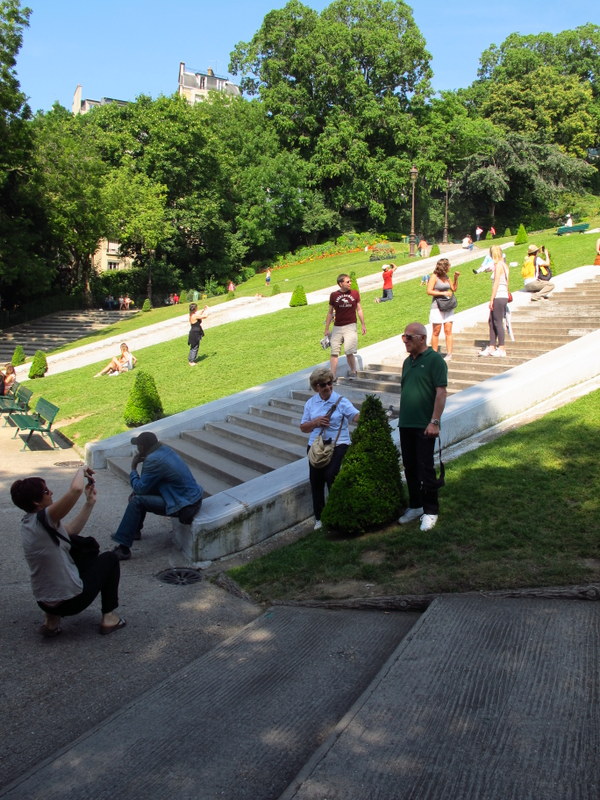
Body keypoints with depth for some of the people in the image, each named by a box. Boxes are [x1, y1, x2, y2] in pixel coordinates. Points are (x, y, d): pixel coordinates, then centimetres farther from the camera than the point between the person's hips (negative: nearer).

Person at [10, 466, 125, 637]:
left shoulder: (29, 522, 5)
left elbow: (73, 529, 13)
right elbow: (75, 489, -35)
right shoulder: (42, 519, -23)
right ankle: (108, 617, 16)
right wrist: (81, 470, -15)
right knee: (110, 558, 15)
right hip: (71, 600, -8)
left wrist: (90, 502, 10)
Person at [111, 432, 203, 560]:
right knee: (141, 493, 19)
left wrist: (133, 469, 0)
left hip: (186, 505, -10)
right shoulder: (165, 449, 6)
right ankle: (134, 530, 35)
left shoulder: (153, 460, -21)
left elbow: (140, 488, -13)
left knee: (137, 500, -12)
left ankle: (123, 549, -8)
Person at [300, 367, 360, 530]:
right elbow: (303, 428, 10)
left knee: (332, 478, -18)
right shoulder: (310, 403, 9)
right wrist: (315, 422, -9)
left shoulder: (341, 401, -4)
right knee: (316, 481, 6)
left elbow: (357, 416, -16)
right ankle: (319, 518, 21)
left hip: (337, 446, -4)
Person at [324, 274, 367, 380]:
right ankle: (333, 376, 4)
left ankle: (353, 371, 14)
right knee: (334, 353, -1)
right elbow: (330, 313, 9)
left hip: (350, 326, -1)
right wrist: (326, 329, 9)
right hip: (337, 327, 1)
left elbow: (359, 310, 12)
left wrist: (363, 325, 12)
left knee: (349, 351, -10)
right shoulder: (334, 295, 2)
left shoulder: (355, 293, 4)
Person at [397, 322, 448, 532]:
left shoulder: (435, 360, -9)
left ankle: (430, 511, 8)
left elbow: (441, 392, -15)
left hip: (424, 426, -7)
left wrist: (434, 422, -19)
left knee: (426, 469, -3)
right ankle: (415, 506, 26)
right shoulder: (407, 361, 14)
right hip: (406, 424, 8)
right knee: (410, 468, 13)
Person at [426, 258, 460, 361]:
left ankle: (449, 354, 0)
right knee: (436, 332, 1)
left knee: (448, 331, -1)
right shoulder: (434, 277, -6)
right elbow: (429, 291, -15)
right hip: (437, 307, -6)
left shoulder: (446, 277, 13)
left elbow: (454, 289, 21)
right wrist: (443, 293, -17)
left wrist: (456, 278, 8)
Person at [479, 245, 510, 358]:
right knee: (492, 322, 12)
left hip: (499, 297, -9)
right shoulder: (504, 265, 15)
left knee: (498, 322, -4)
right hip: (503, 296, 9)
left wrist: (491, 299, -15)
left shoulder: (498, 265, -11)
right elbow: (506, 283, 16)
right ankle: (491, 347, 14)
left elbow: (496, 283, -15)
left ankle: (502, 349, 1)